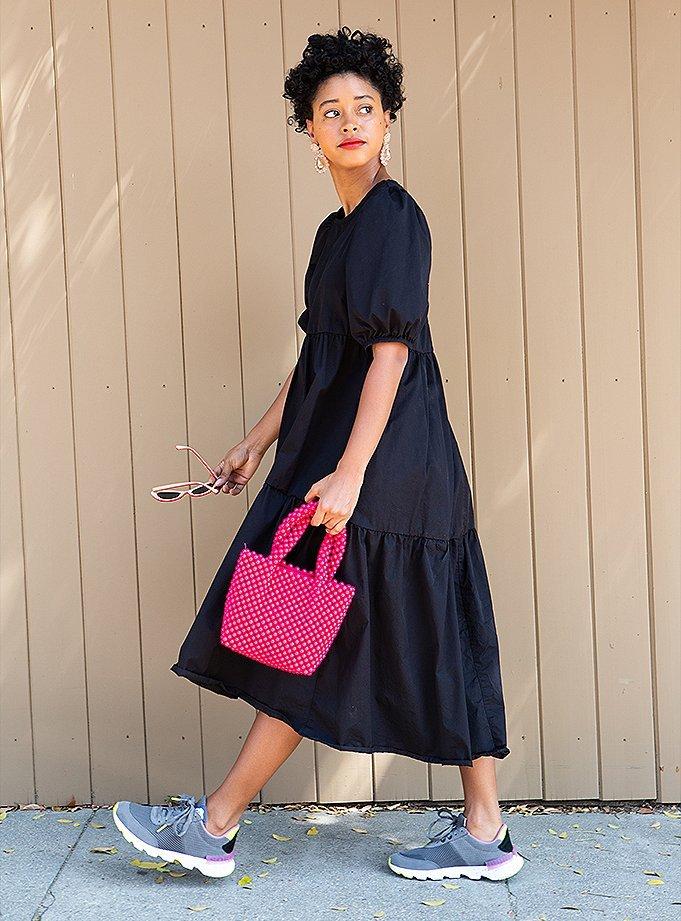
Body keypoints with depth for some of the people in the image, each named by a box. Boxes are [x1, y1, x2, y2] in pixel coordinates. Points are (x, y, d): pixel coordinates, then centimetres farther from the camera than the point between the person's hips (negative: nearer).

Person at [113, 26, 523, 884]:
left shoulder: (393, 216, -10)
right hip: (333, 444, 10)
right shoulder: (339, 229, 17)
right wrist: (259, 442, 20)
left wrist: (349, 473, -23)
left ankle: (214, 827, 7)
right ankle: (482, 831, 16)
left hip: (385, 459, -10)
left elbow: (391, 352, -18)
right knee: (435, 641, 9)